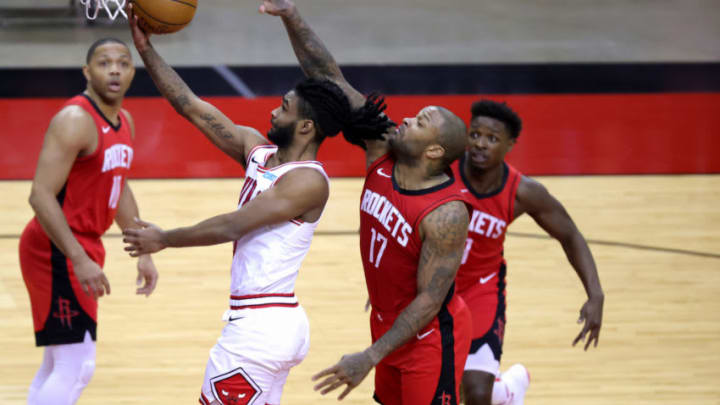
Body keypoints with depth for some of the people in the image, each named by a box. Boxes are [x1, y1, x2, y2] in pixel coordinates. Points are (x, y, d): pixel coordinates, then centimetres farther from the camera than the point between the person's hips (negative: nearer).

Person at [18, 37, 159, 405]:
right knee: (76, 367, -14)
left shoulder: (124, 122, 10)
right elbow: (41, 196, -26)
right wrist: (79, 260, -30)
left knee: (58, 366, 17)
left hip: (82, 248, 10)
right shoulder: (75, 120, -20)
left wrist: (143, 253, 21)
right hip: (57, 251, -10)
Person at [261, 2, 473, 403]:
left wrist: (370, 358, -30)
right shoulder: (382, 156, -9)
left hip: (431, 338, -8)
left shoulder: (447, 214, -28)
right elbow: (331, 80, -10)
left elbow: (429, 301, -26)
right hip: (388, 323, 8)